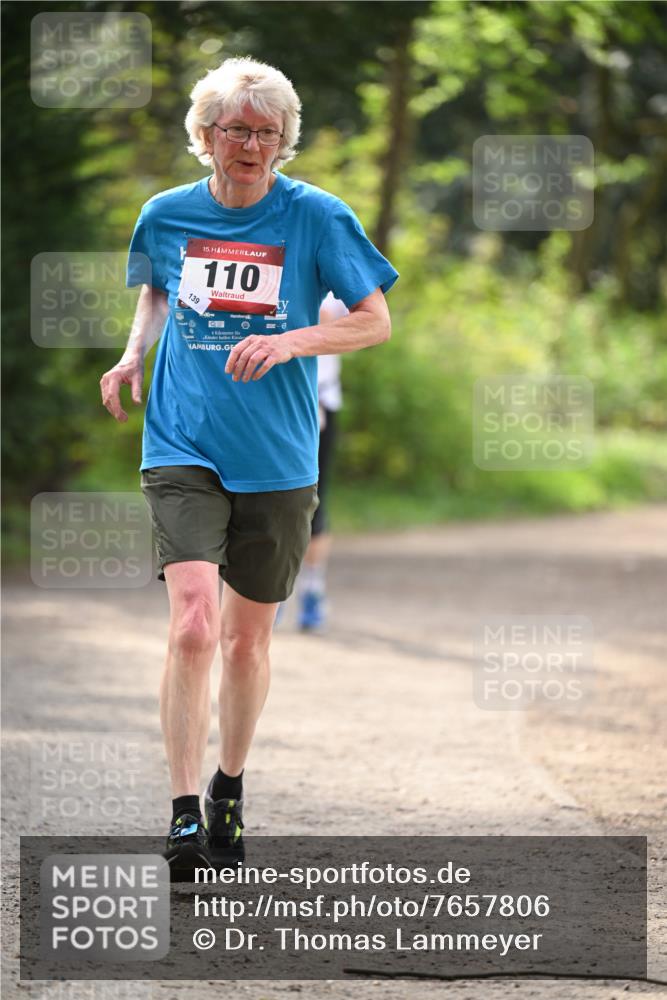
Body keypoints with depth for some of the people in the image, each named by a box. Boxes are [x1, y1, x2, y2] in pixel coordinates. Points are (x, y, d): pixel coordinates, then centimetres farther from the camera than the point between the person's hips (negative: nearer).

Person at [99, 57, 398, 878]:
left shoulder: (315, 217, -4)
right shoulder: (167, 216, 3)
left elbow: (375, 321, -1)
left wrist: (290, 343, -17)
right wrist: (135, 353, 5)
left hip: (277, 461, 0)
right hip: (184, 448, 0)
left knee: (248, 635, 11)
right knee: (193, 624, -17)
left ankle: (229, 792, 32)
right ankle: (184, 814, -14)